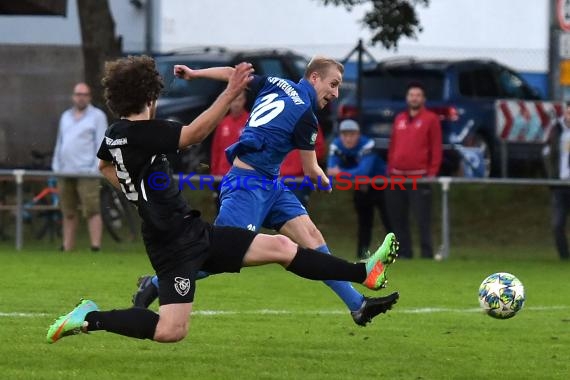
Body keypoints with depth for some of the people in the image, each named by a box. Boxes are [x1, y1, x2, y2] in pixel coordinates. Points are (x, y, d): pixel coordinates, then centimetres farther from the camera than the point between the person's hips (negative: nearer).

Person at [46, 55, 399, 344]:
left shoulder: (115, 134, 12)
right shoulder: (141, 132, -19)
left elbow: (105, 166, 33)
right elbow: (193, 134, -27)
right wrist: (229, 94, -30)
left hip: (194, 232, 10)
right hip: (175, 244, -10)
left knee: (280, 246, 6)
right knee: (170, 331, -17)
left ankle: (365, 273, 9)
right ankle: (91, 318, 1)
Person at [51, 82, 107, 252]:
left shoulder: (97, 116, 4)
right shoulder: (66, 117, 21)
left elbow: (101, 143, -2)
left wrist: (96, 168, -11)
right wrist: (56, 166, 14)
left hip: (87, 172, -6)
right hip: (66, 172, 6)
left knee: (92, 210, -11)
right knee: (68, 213, 7)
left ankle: (96, 246, -15)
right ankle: (67, 248, 10)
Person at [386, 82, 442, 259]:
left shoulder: (430, 119, 3)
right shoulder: (399, 119, 19)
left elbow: (436, 148, -1)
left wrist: (432, 173, -9)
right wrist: (390, 170, 12)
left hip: (419, 177, -6)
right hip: (397, 177, 6)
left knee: (422, 218, -7)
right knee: (397, 217, 6)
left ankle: (427, 252, -5)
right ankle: (404, 251, 11)